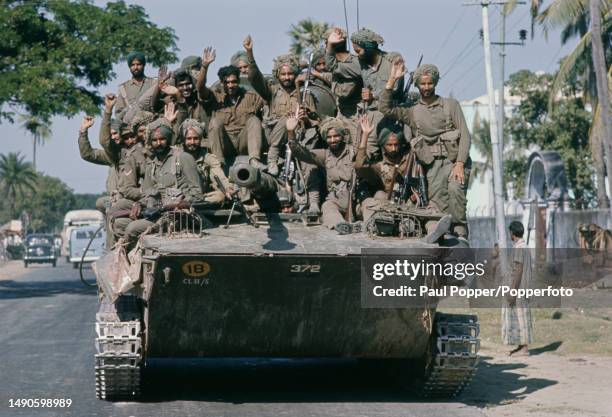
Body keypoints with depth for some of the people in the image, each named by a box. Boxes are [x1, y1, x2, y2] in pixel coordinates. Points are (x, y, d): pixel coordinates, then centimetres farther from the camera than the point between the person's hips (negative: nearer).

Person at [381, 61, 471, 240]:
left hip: (454, 159, -2)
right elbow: (385, 108, 5)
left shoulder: (451, 104, 13)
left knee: (455, 189, -30)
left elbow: (464, 134, 4)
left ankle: (460, 233, -27)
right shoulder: (412, 112, 19)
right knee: (437, 202, -17)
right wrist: (392, 79, 2)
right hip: (432, 163, 2)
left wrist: (460, 164, -10)